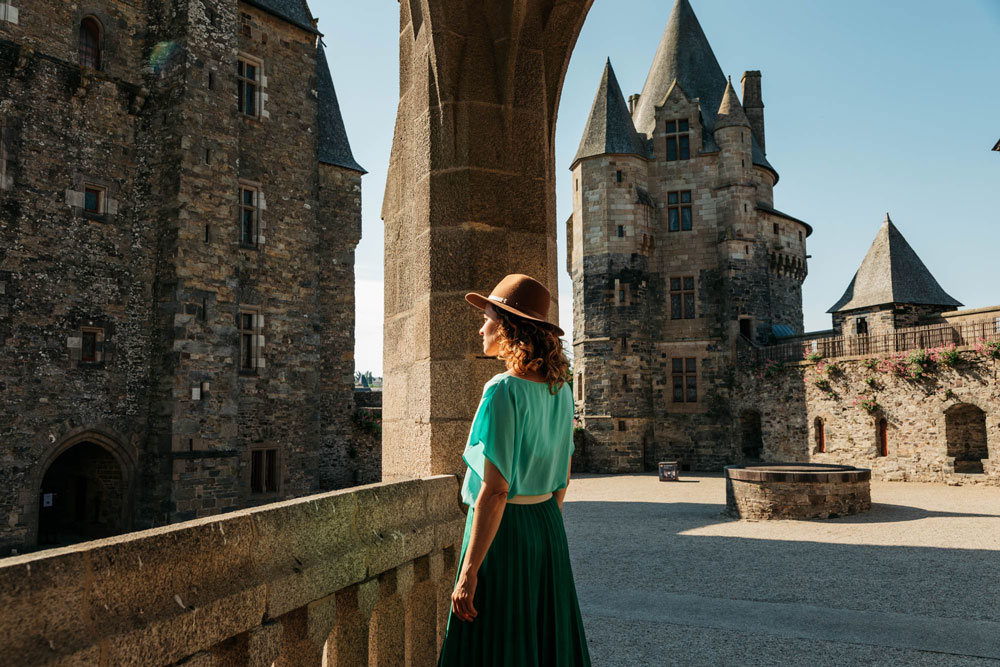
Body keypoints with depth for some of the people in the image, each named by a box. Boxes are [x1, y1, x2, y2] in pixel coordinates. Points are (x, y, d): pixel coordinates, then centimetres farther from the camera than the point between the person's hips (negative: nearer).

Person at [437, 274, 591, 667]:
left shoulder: (503, 391, -18)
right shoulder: (560, 390, 5)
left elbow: (495, 491, -22)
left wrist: (468, 572, -19)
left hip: (502, 531, -8)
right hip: (548, 526, 8)